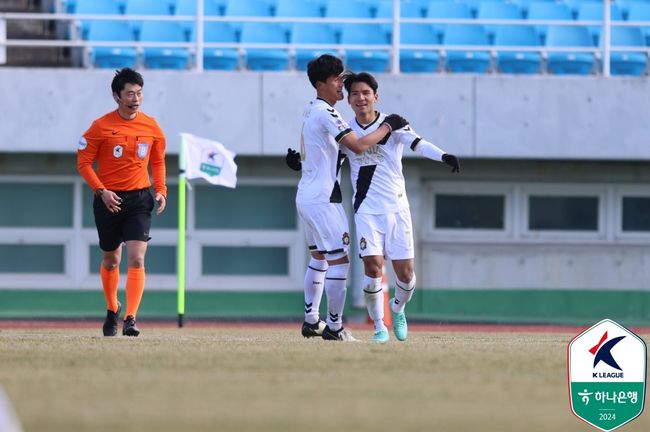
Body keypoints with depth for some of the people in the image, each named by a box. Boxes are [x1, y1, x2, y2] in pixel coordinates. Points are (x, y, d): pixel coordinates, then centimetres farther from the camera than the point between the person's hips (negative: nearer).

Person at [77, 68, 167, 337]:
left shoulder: (151, 126, 2)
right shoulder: (101, 127, -7)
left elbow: (158, 161, 15)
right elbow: (83, 162, -3)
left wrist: (160, 191, 1)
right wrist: (101, 190, -16)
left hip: (139, 199, 1)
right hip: (109, 199, 0)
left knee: (136, 259, -15)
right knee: (111, 261, 13)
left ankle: (131, 318, -19)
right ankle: (112, 310, 37)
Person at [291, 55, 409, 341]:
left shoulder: (311, 111, 13)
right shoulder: (325, 114, -17)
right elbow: (358, 146, -23)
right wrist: (387, 126, -14)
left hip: (305, 196, 10)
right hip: (323, 199, -10)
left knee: (318, 258, 19)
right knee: (339, 259, -7)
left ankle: (311, 321, 24)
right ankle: (334, 326, -6)